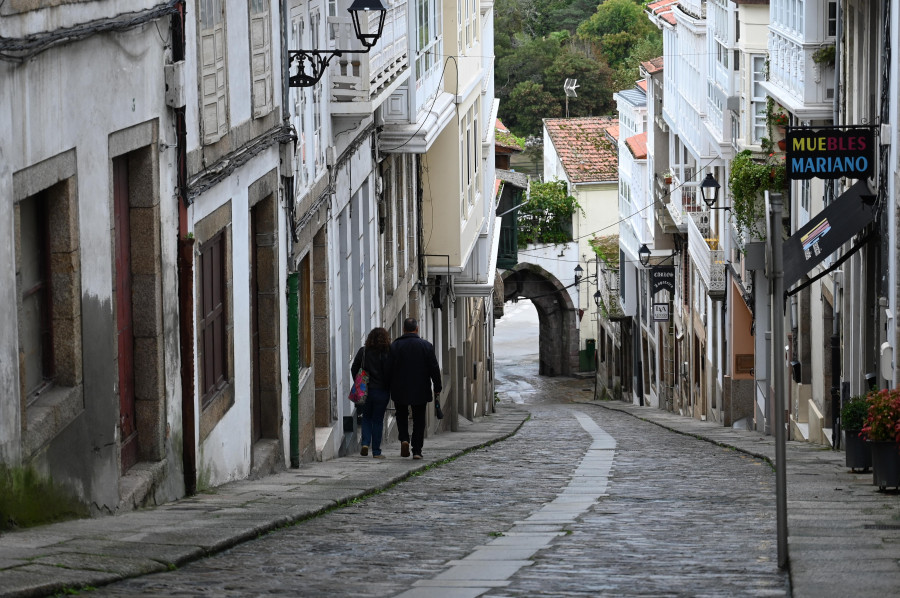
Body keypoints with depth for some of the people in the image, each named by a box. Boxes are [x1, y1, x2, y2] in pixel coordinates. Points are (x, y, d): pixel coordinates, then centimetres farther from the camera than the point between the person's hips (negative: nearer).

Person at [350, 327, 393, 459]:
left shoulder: (363, 351, -2)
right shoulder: (387, 353, -10)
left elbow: (354, 369, 3)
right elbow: (389, 373, -10)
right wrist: (389, 389, 1)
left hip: (365, 391, 2)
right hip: (381, 391, -2)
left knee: (366, 418, 18)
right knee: (378, 420, 6)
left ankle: (365, 443, -1)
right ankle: (376, 451, 7)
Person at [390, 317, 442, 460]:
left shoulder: (394, 346, -3)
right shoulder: (426, 346, -4)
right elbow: (434, 369, -2)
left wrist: (389, 388, 8)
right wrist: (437, 388, 6)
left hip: (400, 390, 0)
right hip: (420, 391, 0)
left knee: (402, 415, 20)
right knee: (419, 420, 7)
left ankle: (404, 438, -4)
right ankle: (417, 450, 3)